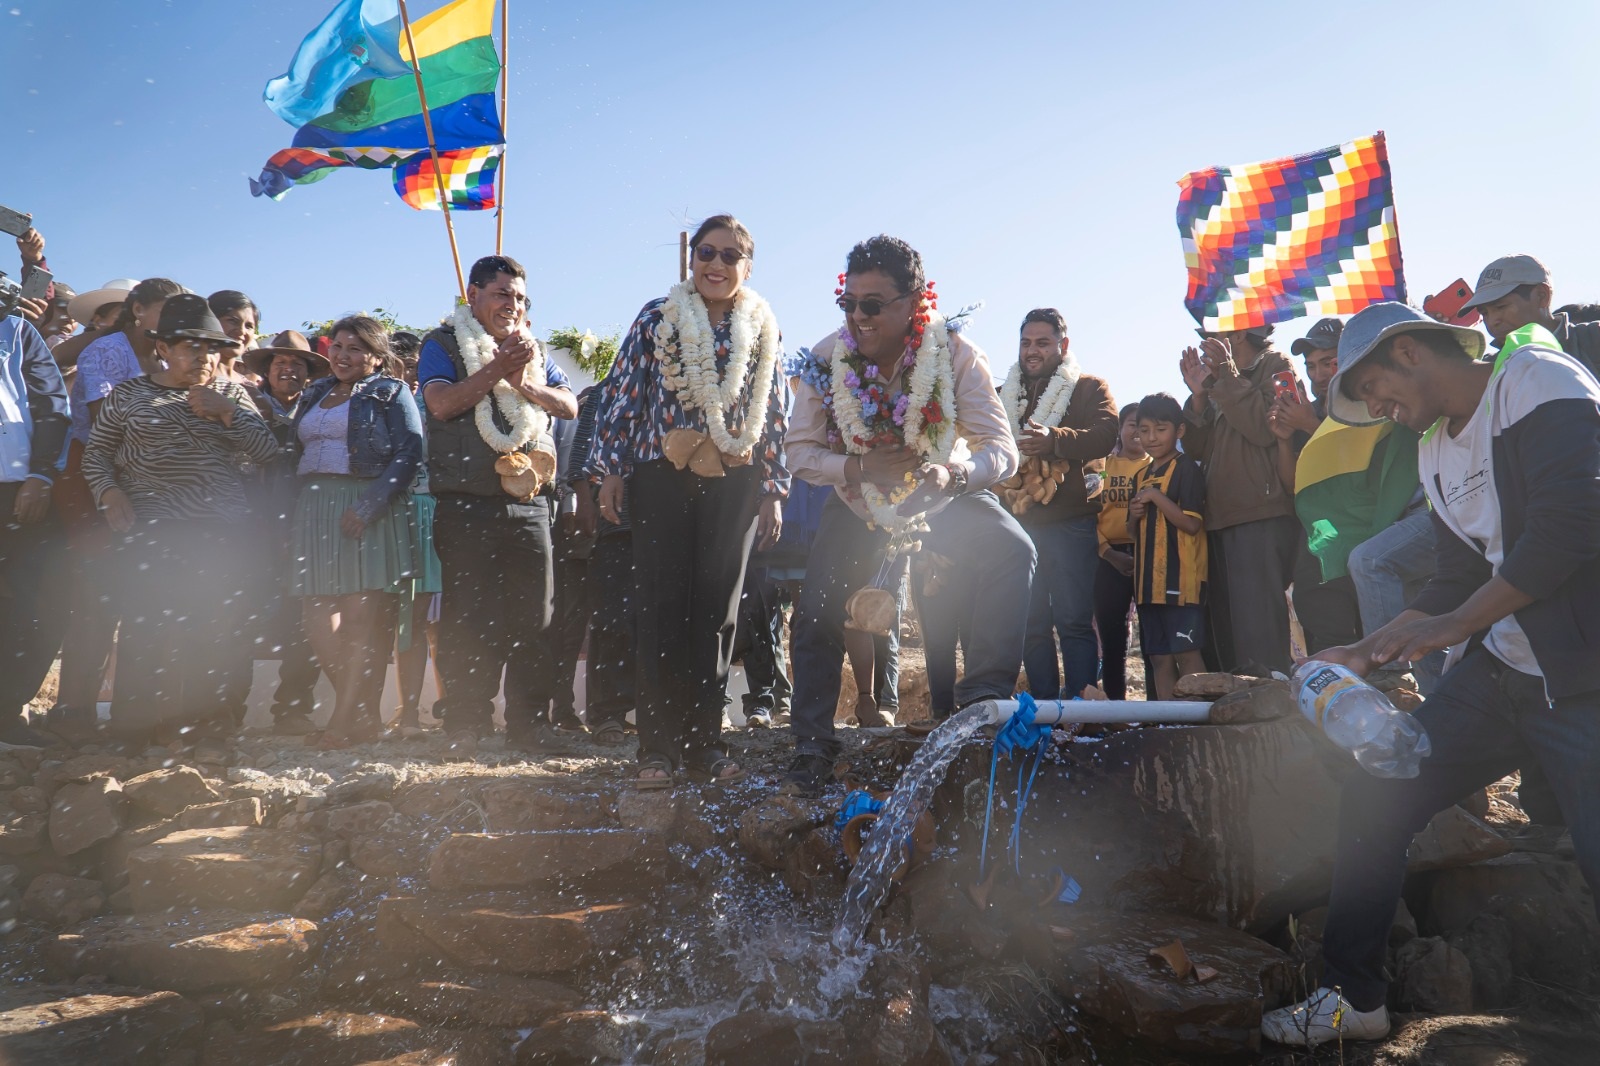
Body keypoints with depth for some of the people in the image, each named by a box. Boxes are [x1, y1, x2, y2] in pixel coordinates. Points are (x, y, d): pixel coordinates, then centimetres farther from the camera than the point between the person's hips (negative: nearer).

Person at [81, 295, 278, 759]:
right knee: (147, 627, -6)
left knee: (210, 628, -4)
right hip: (151, 528, -1)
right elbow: (96, 453, 12)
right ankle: (145, 726, 8)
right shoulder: (128, 394, 9)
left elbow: (267, 450, 5)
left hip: (220, 529, 1)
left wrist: (226, 413, -7)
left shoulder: (230, 394, 12)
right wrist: (110, 492, -6)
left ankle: (204, 726, 6)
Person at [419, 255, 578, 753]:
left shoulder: (533, 349, 19)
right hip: (467, 505, -4)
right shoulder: (444, 344, 6)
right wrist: (498, 368, -15)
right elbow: (441, 403, -10)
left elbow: (570, 406, 9)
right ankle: (466, 727, 8)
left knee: (533, 616, 3)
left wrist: (525, 383, -7)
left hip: (529, 503, 4)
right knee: (468, 618, -1)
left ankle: (527, 725, 12)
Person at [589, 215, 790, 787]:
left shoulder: (763, 330, 9)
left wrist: (773, 490, 7)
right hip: (663, 477, -1)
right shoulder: (657, 317, 5)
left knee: (717, 611, 4)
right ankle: (659, 746, 4)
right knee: (663, 606, -2)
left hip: (734, 483, 2)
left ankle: (704, 741, 13)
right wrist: (610, 470, -2)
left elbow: (775, 413, 11)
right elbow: (622, 394, 4)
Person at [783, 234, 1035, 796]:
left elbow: (1002, 449, -26)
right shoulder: (827, 358, -20)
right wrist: (860, 466, -31)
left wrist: (953, 472, -47)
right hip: (857, 498, 2)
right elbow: (801, 451, -12)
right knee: (816, 616, -4)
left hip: (942, 493, -1)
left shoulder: (956, 354, -24)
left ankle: (986, 698, -24)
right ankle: (813, 750, 12)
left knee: (1011, 551, -28)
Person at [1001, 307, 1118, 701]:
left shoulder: (1090, 388, 6)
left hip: (1070, 523, -4)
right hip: (1019, 522, 5)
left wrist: (1055, 440, -29)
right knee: (1031, 622, 7)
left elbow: (1106, 435, -12)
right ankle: (1044, 709, 14)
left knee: (1073, 621, -8)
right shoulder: (1004, 395, 20)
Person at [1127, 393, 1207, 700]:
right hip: (1149, 578, 8)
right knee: (1160, 657, 8)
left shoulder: (1187, 468, -5)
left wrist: (1156, 497, -15)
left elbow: (1192, 524, -14)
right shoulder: (1141, 476, 17)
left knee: (1186, 652, -9)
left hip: (1181, 576, -8)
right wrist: (1134, 515, 1)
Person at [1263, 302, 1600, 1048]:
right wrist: (1363, 656, 13)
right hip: (1496, 672, 8)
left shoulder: (1537, 380, -9)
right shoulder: (1434, 450, 16)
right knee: (1372, 802, 3)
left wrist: (1452, 625, -16)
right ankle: (1352, 998, 16)